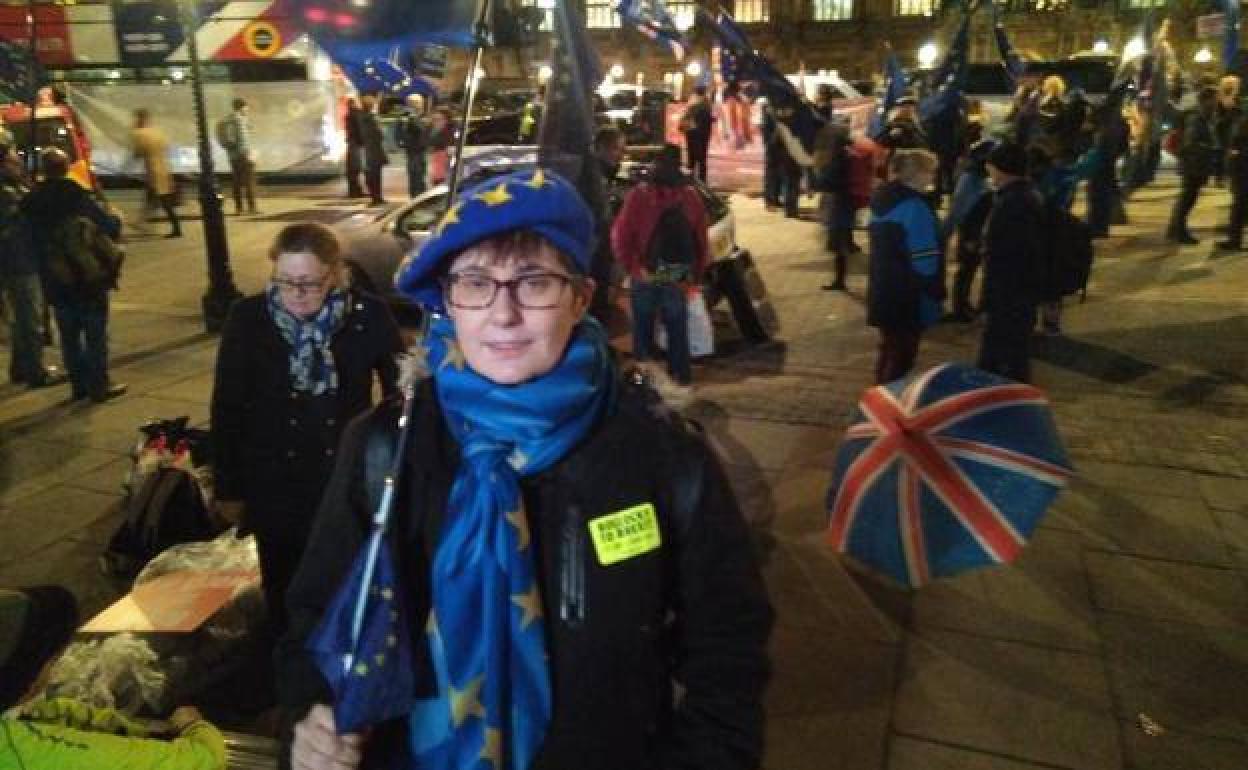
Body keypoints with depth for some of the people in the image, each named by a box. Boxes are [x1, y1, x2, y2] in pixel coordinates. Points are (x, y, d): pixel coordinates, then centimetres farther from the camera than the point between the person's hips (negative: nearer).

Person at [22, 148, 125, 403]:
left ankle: (79, 384, 18)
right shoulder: (75, 196, -15)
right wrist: (116, 220, 5)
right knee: (95, 333, 3)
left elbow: (33, 240, 10)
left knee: (69, 334, 13)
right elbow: (109, 227, -15)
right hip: (89, 277, -5)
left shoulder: (31, 202, 2)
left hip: (55, 281, 5)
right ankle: (98, 385, 5)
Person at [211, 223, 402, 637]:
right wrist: (228, 489, 1)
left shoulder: (369, 316, -12)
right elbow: (227, 408, -2)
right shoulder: (247, 318, -9)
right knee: (284, 600, 16)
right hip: (274, 490, 1)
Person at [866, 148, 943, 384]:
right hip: (908, 296, -9)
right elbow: (924, 259, -19)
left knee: (889, 350, 20)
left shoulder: (882, 201, 9)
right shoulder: (914, 207, -19)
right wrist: (935, 292, -10)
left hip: (883, 291, 9)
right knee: (903, 354, 1)